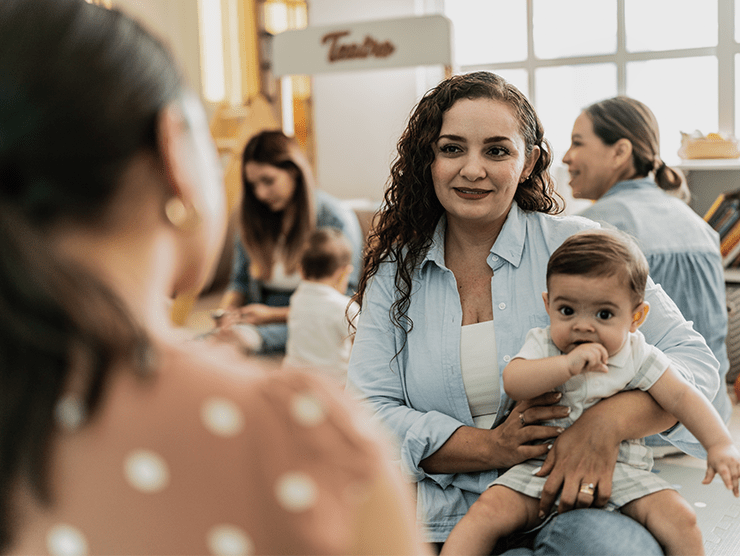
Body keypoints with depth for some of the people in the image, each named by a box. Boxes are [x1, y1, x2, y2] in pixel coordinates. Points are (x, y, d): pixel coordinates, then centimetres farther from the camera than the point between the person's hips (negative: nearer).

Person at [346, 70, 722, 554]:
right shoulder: (395, 272, 7)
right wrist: (492, 448, -15)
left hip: (563, 507, -1)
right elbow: (370, 413, 1)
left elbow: (694, 360, -2)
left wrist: (607, 423, -23)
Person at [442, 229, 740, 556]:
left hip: (620, 471, 1)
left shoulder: (637, 357, -1)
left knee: (679, 519, -18)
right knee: (488, 511, -21)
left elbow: (681, 397, -2)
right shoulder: (542, 346, -3)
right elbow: (513, 383, -20)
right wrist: (568, 364, -30)